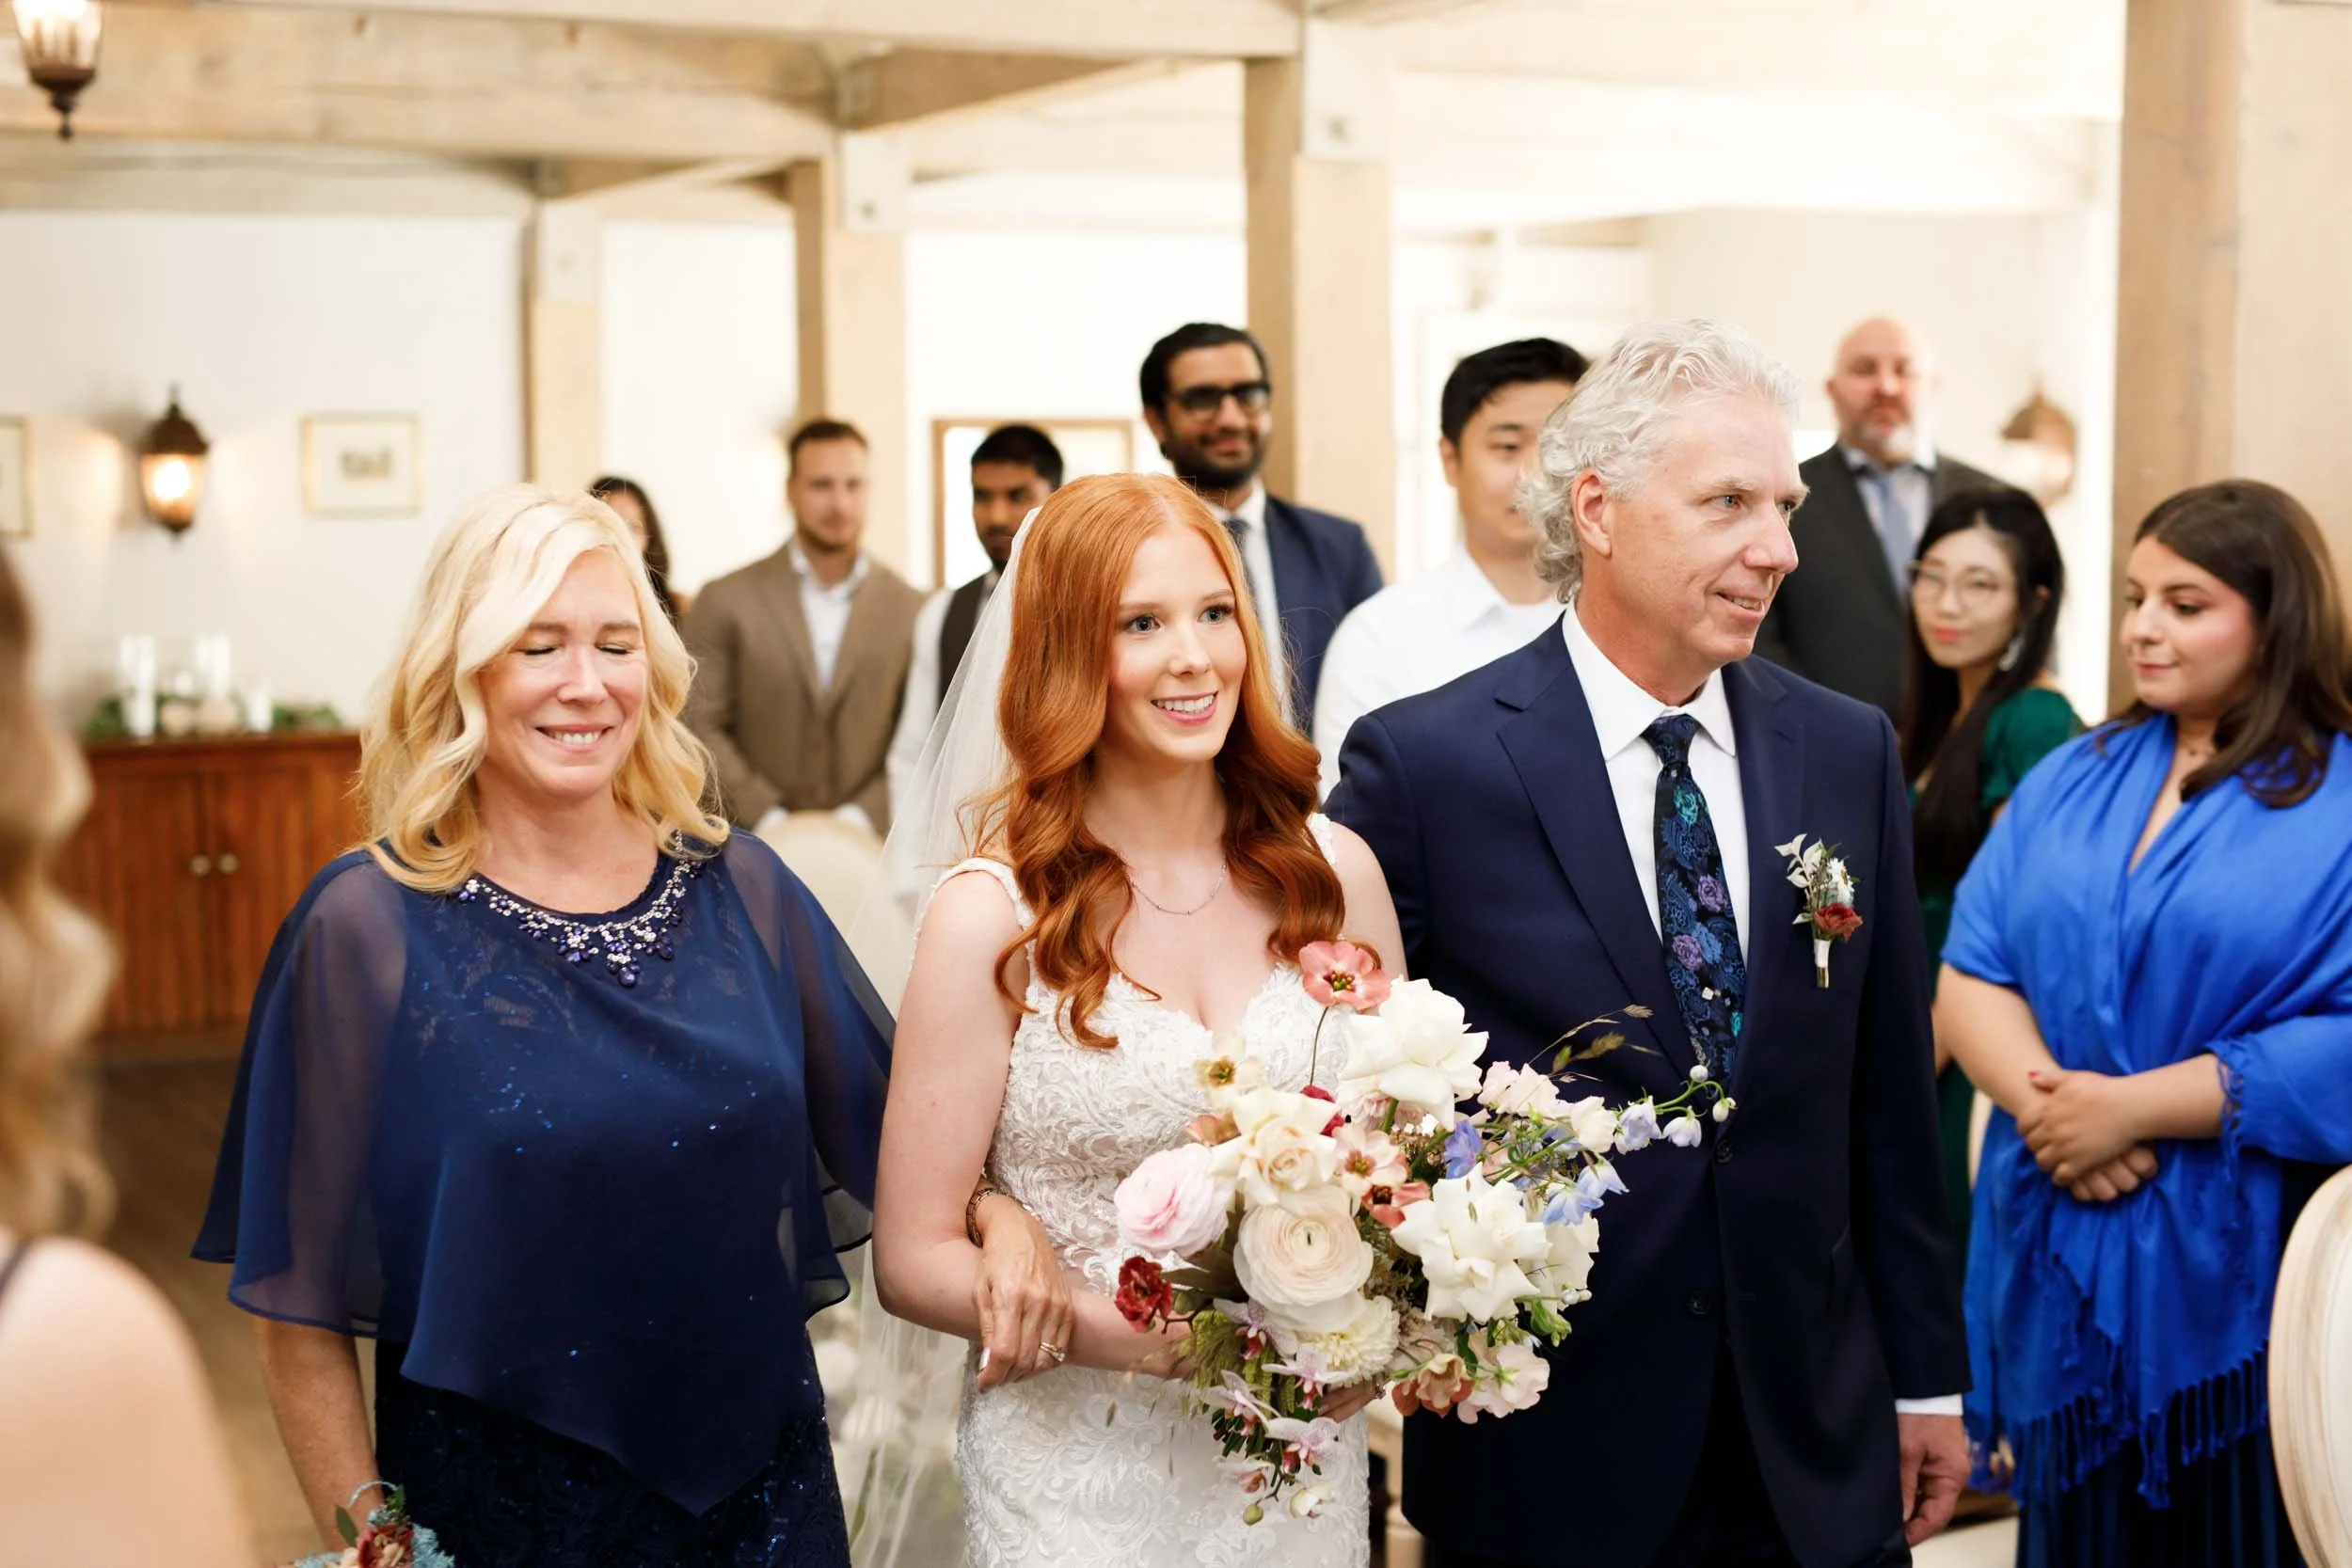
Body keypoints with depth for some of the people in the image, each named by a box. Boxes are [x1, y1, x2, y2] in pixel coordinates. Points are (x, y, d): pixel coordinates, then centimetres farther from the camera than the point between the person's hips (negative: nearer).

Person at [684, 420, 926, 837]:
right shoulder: (726, 602, 2)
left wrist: (862, 818, -9)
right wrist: (767, 818, -10)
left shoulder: (909, 610, 5)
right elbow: (701, 726, 0)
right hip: (753, 847, -1)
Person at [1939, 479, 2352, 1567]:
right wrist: (2045, 1101, -15)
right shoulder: (2072, 779, 10)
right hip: (2063, 1260, 4)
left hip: (2242, 1272, -4)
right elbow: (1971, 972, 3)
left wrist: (2132, 1106, -17)